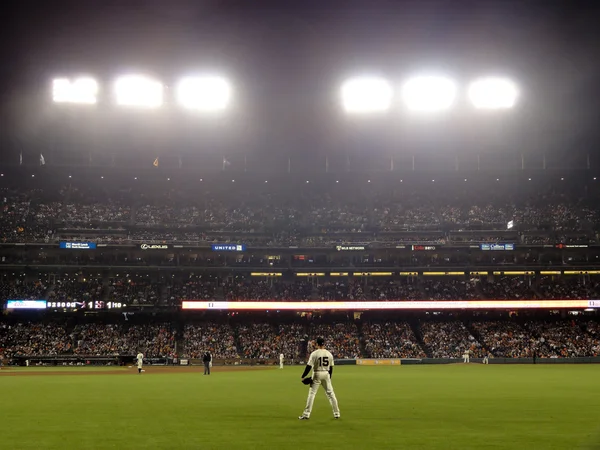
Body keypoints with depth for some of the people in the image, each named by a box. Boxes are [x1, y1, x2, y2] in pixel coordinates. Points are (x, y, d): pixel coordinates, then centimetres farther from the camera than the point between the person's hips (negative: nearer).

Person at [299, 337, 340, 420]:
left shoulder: (314, 353, -10)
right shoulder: (329, 354, 4)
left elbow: (309, 366, -13)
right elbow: (331, 367, 10)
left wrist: (303, 376, -6)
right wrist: (329, 377, 21)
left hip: (317, 374, -4)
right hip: (326, 374, 4)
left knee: (311, 393, -1)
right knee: (330, 393, 11)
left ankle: (306, 414, -4)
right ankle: (336, 413, 13)